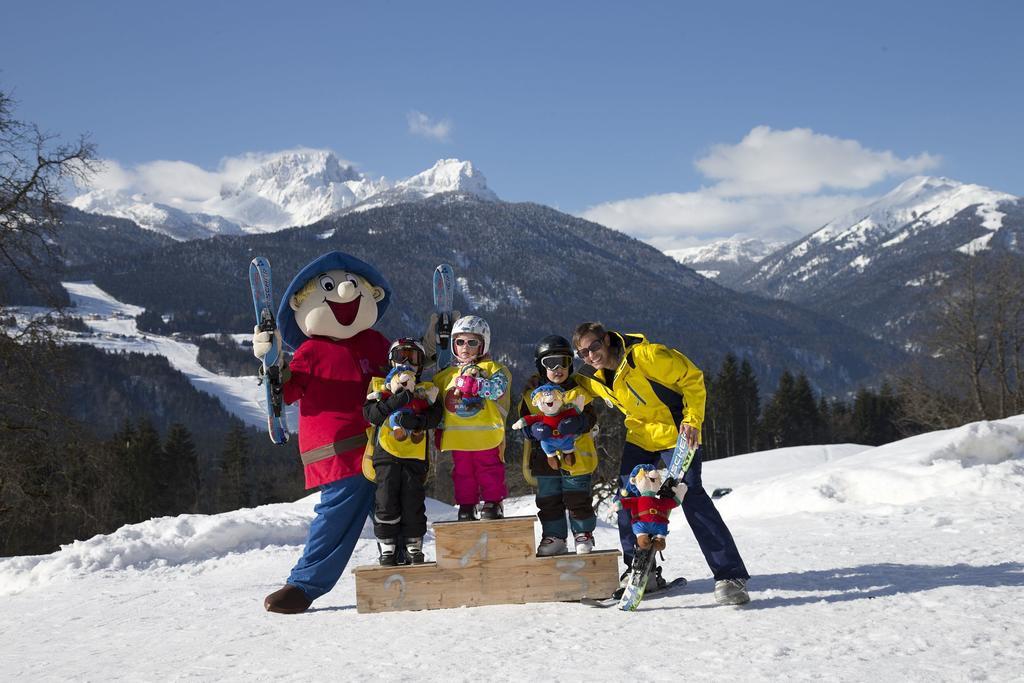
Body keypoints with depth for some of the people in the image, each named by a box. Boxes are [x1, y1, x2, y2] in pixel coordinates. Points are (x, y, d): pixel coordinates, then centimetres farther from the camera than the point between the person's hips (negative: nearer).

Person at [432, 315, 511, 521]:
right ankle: (466, 505, 18)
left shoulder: (492, 368, 1)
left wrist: (475, 381, -27)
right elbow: (439, 404, 19)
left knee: (489, 470, 4)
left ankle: (493, 503, 13)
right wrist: (440, 430, 15)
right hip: (458, 437, 4)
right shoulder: (446, 375, 13)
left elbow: (497, 388, -18)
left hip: (486, 436, -4)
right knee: (462, 473, 9)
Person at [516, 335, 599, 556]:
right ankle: (554, 537, 19)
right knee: (548, 501, 8)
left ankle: (583, 533, 19)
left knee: (578, 500, 3)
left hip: (576, 457, -2)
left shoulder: (579, 392, -1)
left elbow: (590, 418, -6)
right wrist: (532, 429, -15)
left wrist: (577, 423, -27)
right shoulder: (532, 394, 4)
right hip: (545, 457, 3)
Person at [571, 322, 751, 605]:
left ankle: (731, 576, -19)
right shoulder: (592, 378, -4)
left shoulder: (645, 355, -24)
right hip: (640, 436, 7)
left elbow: (692, 377, -17)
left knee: (691, 496, -18)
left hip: (675, 432, -7)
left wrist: (692, 420, -22)